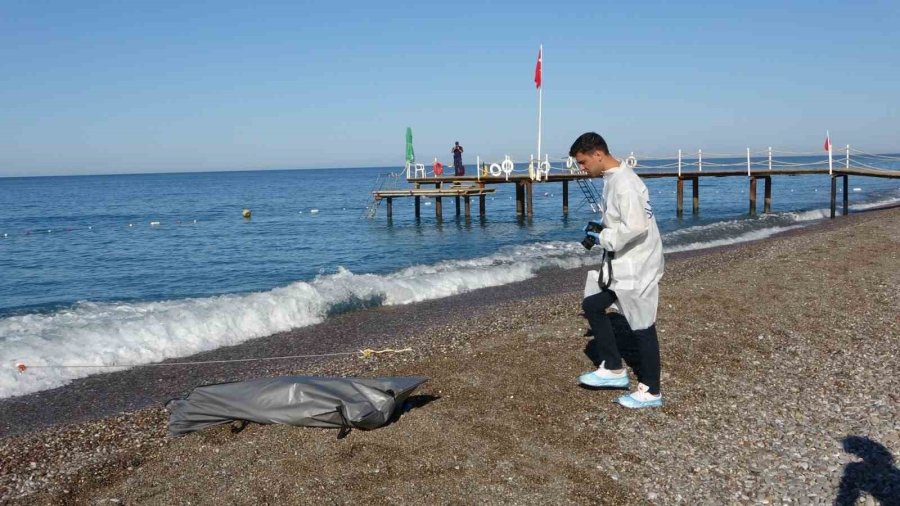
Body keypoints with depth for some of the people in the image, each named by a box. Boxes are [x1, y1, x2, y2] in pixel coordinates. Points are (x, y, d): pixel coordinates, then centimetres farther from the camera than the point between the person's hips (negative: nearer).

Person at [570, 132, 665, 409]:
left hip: (637, 267, -10)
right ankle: (614, 370, 25)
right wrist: (601, 230, 6)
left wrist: (604, 238, -18)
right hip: (621, 266, 10)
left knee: (642, 327, 1)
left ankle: (650, 392, 15)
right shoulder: (611, 178, 9)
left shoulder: (624, 183, -22)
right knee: (592, 306, 16)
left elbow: (636, 226, -31)